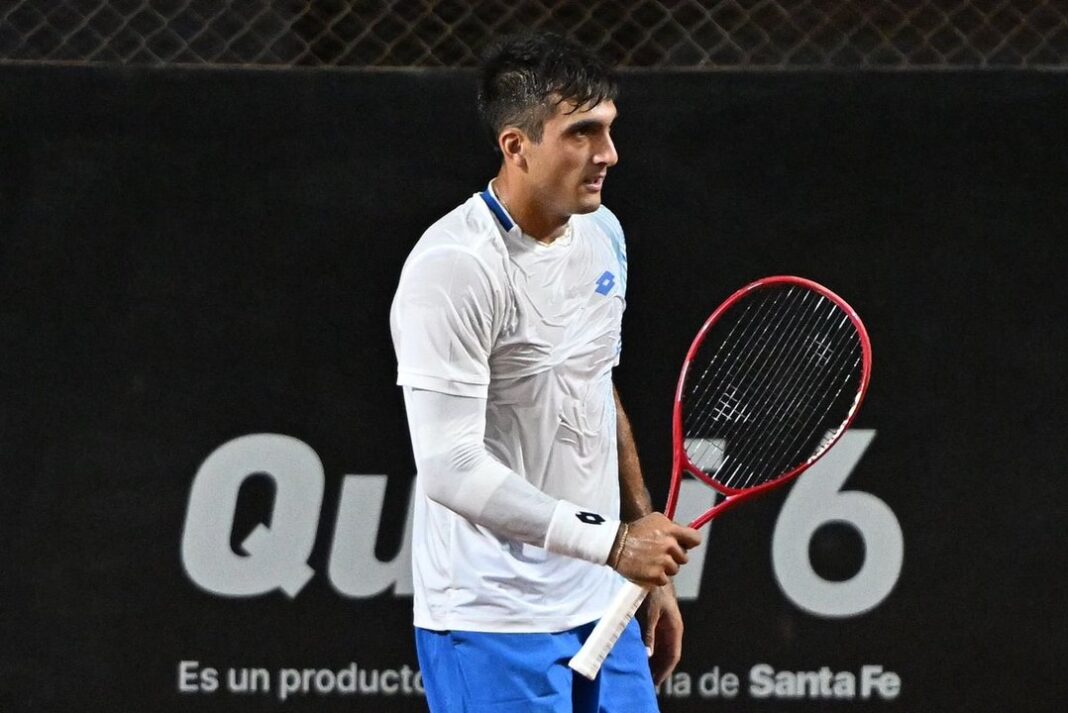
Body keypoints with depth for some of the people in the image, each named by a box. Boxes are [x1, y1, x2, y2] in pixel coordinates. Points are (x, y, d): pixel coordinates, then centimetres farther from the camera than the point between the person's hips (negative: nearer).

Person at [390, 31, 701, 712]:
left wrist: (652, 570, 21)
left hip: (601, 607, 8)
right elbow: (450, 467, -24)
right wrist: (611, 541, -25)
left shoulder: (601, 234, 8)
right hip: (493, 629, -8)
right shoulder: (454, 267, -19)